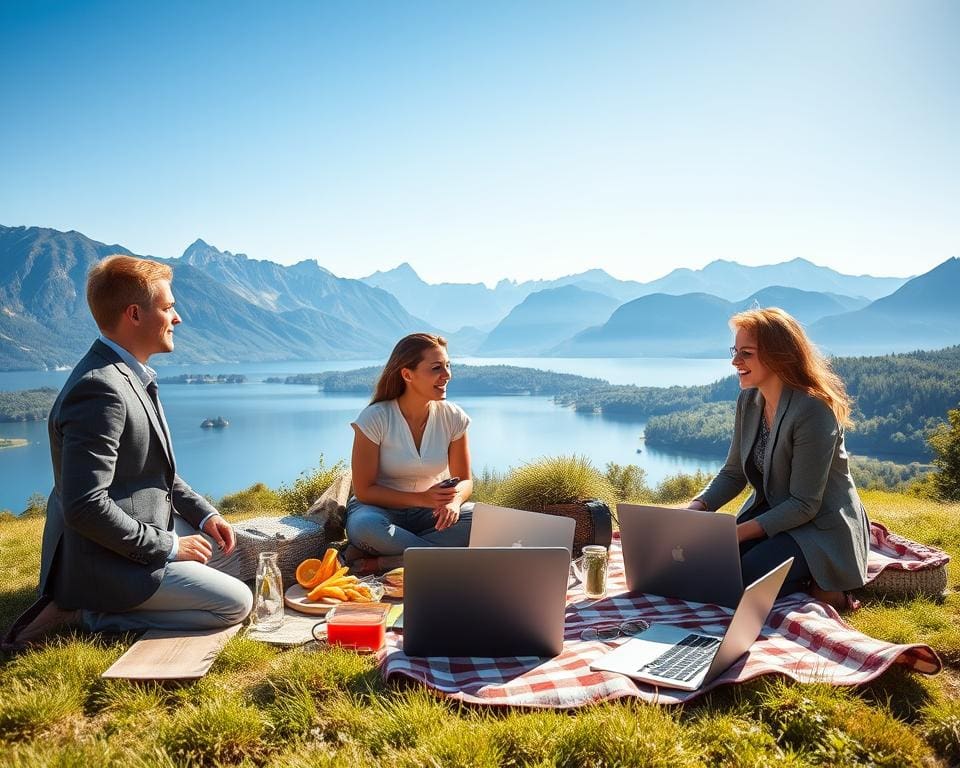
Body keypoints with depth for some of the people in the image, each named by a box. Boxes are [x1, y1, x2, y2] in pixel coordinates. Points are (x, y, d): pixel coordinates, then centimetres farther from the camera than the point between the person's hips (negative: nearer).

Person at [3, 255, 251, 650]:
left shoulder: (129, 374, 5)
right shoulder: (100, 389, -27)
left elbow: (155, 468, 15)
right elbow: (85, 506, -30)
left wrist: (203, 513, 6)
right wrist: (167, 547, -20)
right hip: (106, 560, -10)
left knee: (217, 542, 23)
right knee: (236, 603, -7)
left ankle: (87, 601, 12)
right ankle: (84, 613, -4)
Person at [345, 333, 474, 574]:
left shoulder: (453, 417, -6)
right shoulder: (375, 418, -16)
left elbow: (464, 480, 3)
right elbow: (364, 490, -14)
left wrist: (454, 501, -22)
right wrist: (422, 499, -25)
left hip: (428, 514, 4)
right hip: (381, 507, -3)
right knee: (364, 525, -38)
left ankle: (380, 561, -24)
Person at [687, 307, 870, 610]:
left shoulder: (813, 411, -24)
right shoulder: (748, 400, 0)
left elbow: (804, 505, -23)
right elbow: (733, 473, 6)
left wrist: (739, 532, -29)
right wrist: (697, 506, -13)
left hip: (820, 526, -8)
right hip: (770, 511, 8)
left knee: (738, 582, -26)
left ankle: (819, 588, 0)